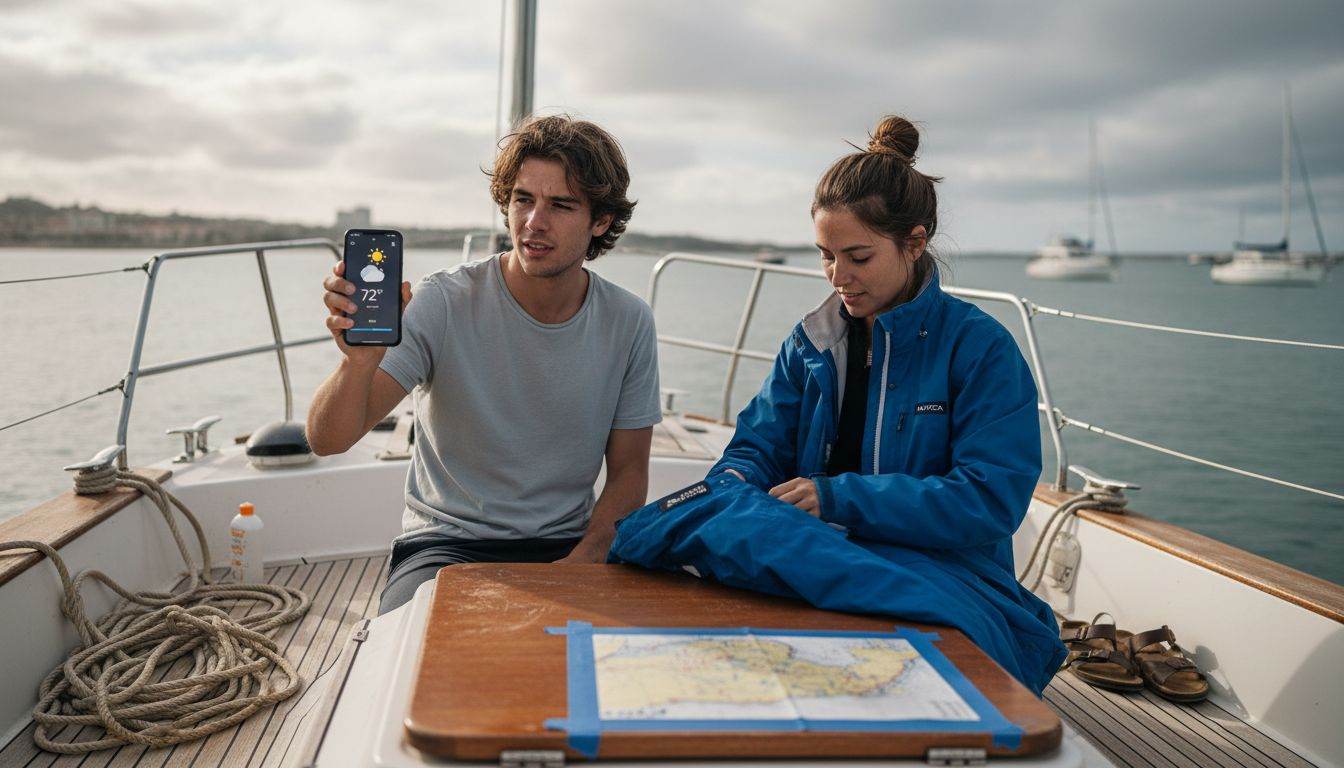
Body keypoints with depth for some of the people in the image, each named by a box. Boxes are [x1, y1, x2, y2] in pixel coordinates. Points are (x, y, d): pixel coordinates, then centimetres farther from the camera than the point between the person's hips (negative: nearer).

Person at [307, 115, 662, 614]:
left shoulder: (628, 323, -1)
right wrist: (360, 361, -39)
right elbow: (327, 440, -17)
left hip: (568, 546, 2)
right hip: (447, 542, -1)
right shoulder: (444, 303, -10)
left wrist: (582, 562, -12)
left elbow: (628, 471, 6)